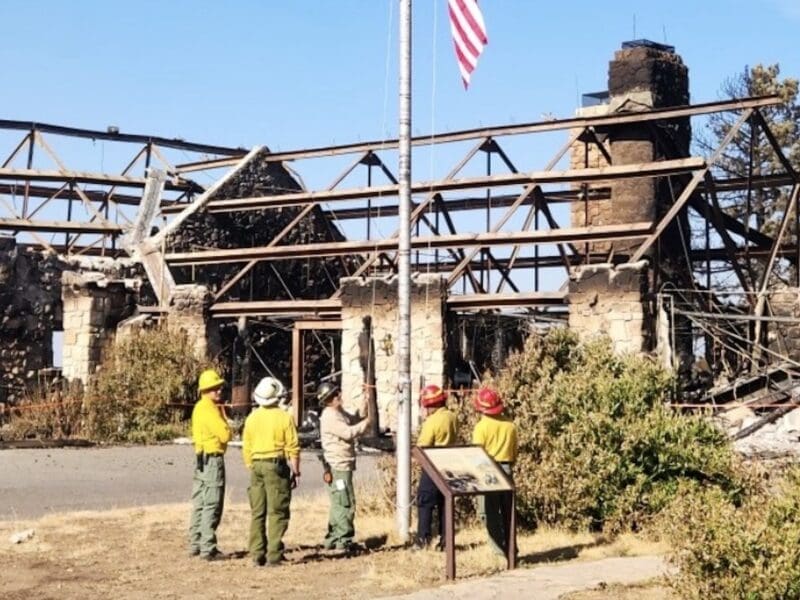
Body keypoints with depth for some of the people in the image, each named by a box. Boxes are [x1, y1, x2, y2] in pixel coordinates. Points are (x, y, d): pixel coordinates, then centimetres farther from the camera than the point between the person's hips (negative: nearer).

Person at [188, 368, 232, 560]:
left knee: (200, 504, 15)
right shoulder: (209, 409, -17)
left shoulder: (199, 407, 15)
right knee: (212, 506, -7)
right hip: (213, 460, -10)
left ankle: (195, 545, 22)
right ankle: (208, 549, -5)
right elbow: (225, 434, -21)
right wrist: (228, 430, -1)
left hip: (201, 458, 10)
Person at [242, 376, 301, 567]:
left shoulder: (252, 418, 5)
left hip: (256, 466, 4)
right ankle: (274, 554, -3)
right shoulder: (284, 417, -7)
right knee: (277, 512, 0)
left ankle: (257, 555, 9)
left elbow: (246, 448, 8)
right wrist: (295, 471, 0)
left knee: (257, 513, 9)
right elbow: (293, 448, -7)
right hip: (277, 465, -4)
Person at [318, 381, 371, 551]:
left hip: (343, 465, 11)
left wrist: (367, 415, 1)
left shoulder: (340, 413, 17)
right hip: (337, 466, -11)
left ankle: (332, 539, 21)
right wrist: (366, 422, -13)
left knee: (339, 503, 15)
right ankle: (344, 540, -5)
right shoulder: (329, 416, -15)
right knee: (346, 503, -8)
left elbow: (356, 422, 18)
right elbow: (348, 432, -23)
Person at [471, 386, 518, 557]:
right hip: (506, 469, 5)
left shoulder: (482, 426, -10)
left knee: (490, 513, 0)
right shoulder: (510, 425, 5)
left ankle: (500, 551, -4)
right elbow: (515, 453, 11)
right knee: (507, 512, 14)